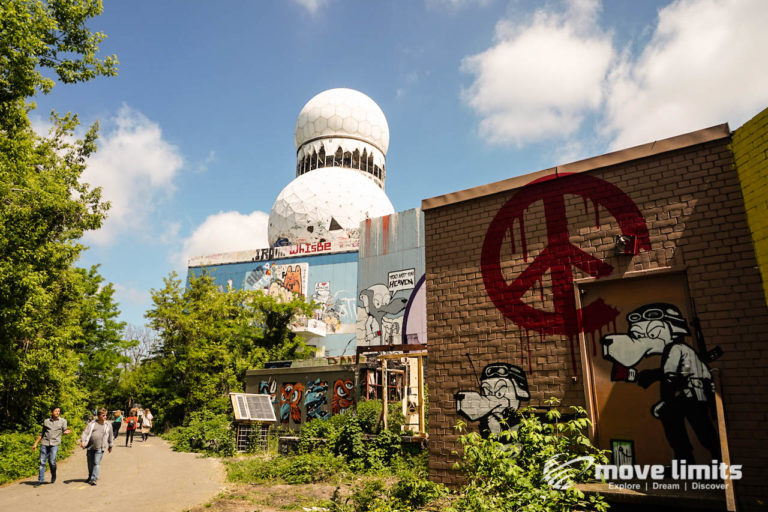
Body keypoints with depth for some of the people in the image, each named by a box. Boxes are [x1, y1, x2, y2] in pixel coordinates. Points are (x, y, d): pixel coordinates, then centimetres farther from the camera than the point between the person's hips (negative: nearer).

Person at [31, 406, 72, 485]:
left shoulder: (63, 421, 7)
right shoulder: (46, 421, 11)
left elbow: (64, 432, 9)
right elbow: (42, 433, 19)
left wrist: (67, 432, -16)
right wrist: (35, 444, 16)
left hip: (54, 444, -2)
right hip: (45, 443, 2)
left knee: (52, 461, -9)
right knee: (42, 462, -1)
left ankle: (53, 476, 15)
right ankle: (40, 480, 9)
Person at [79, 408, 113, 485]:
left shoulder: (108, 425, 4)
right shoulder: (92, 424, 2)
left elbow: (110, 436, 15)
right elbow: (86, 432, -8)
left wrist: (110, 446, 21)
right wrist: (83, 441, -25)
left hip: (99, 448, -1)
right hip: (90, 447, 1)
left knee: (97, 463, -10)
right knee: (90, 464, 11)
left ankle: (93, 479, -8)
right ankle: (90, 477, 32)